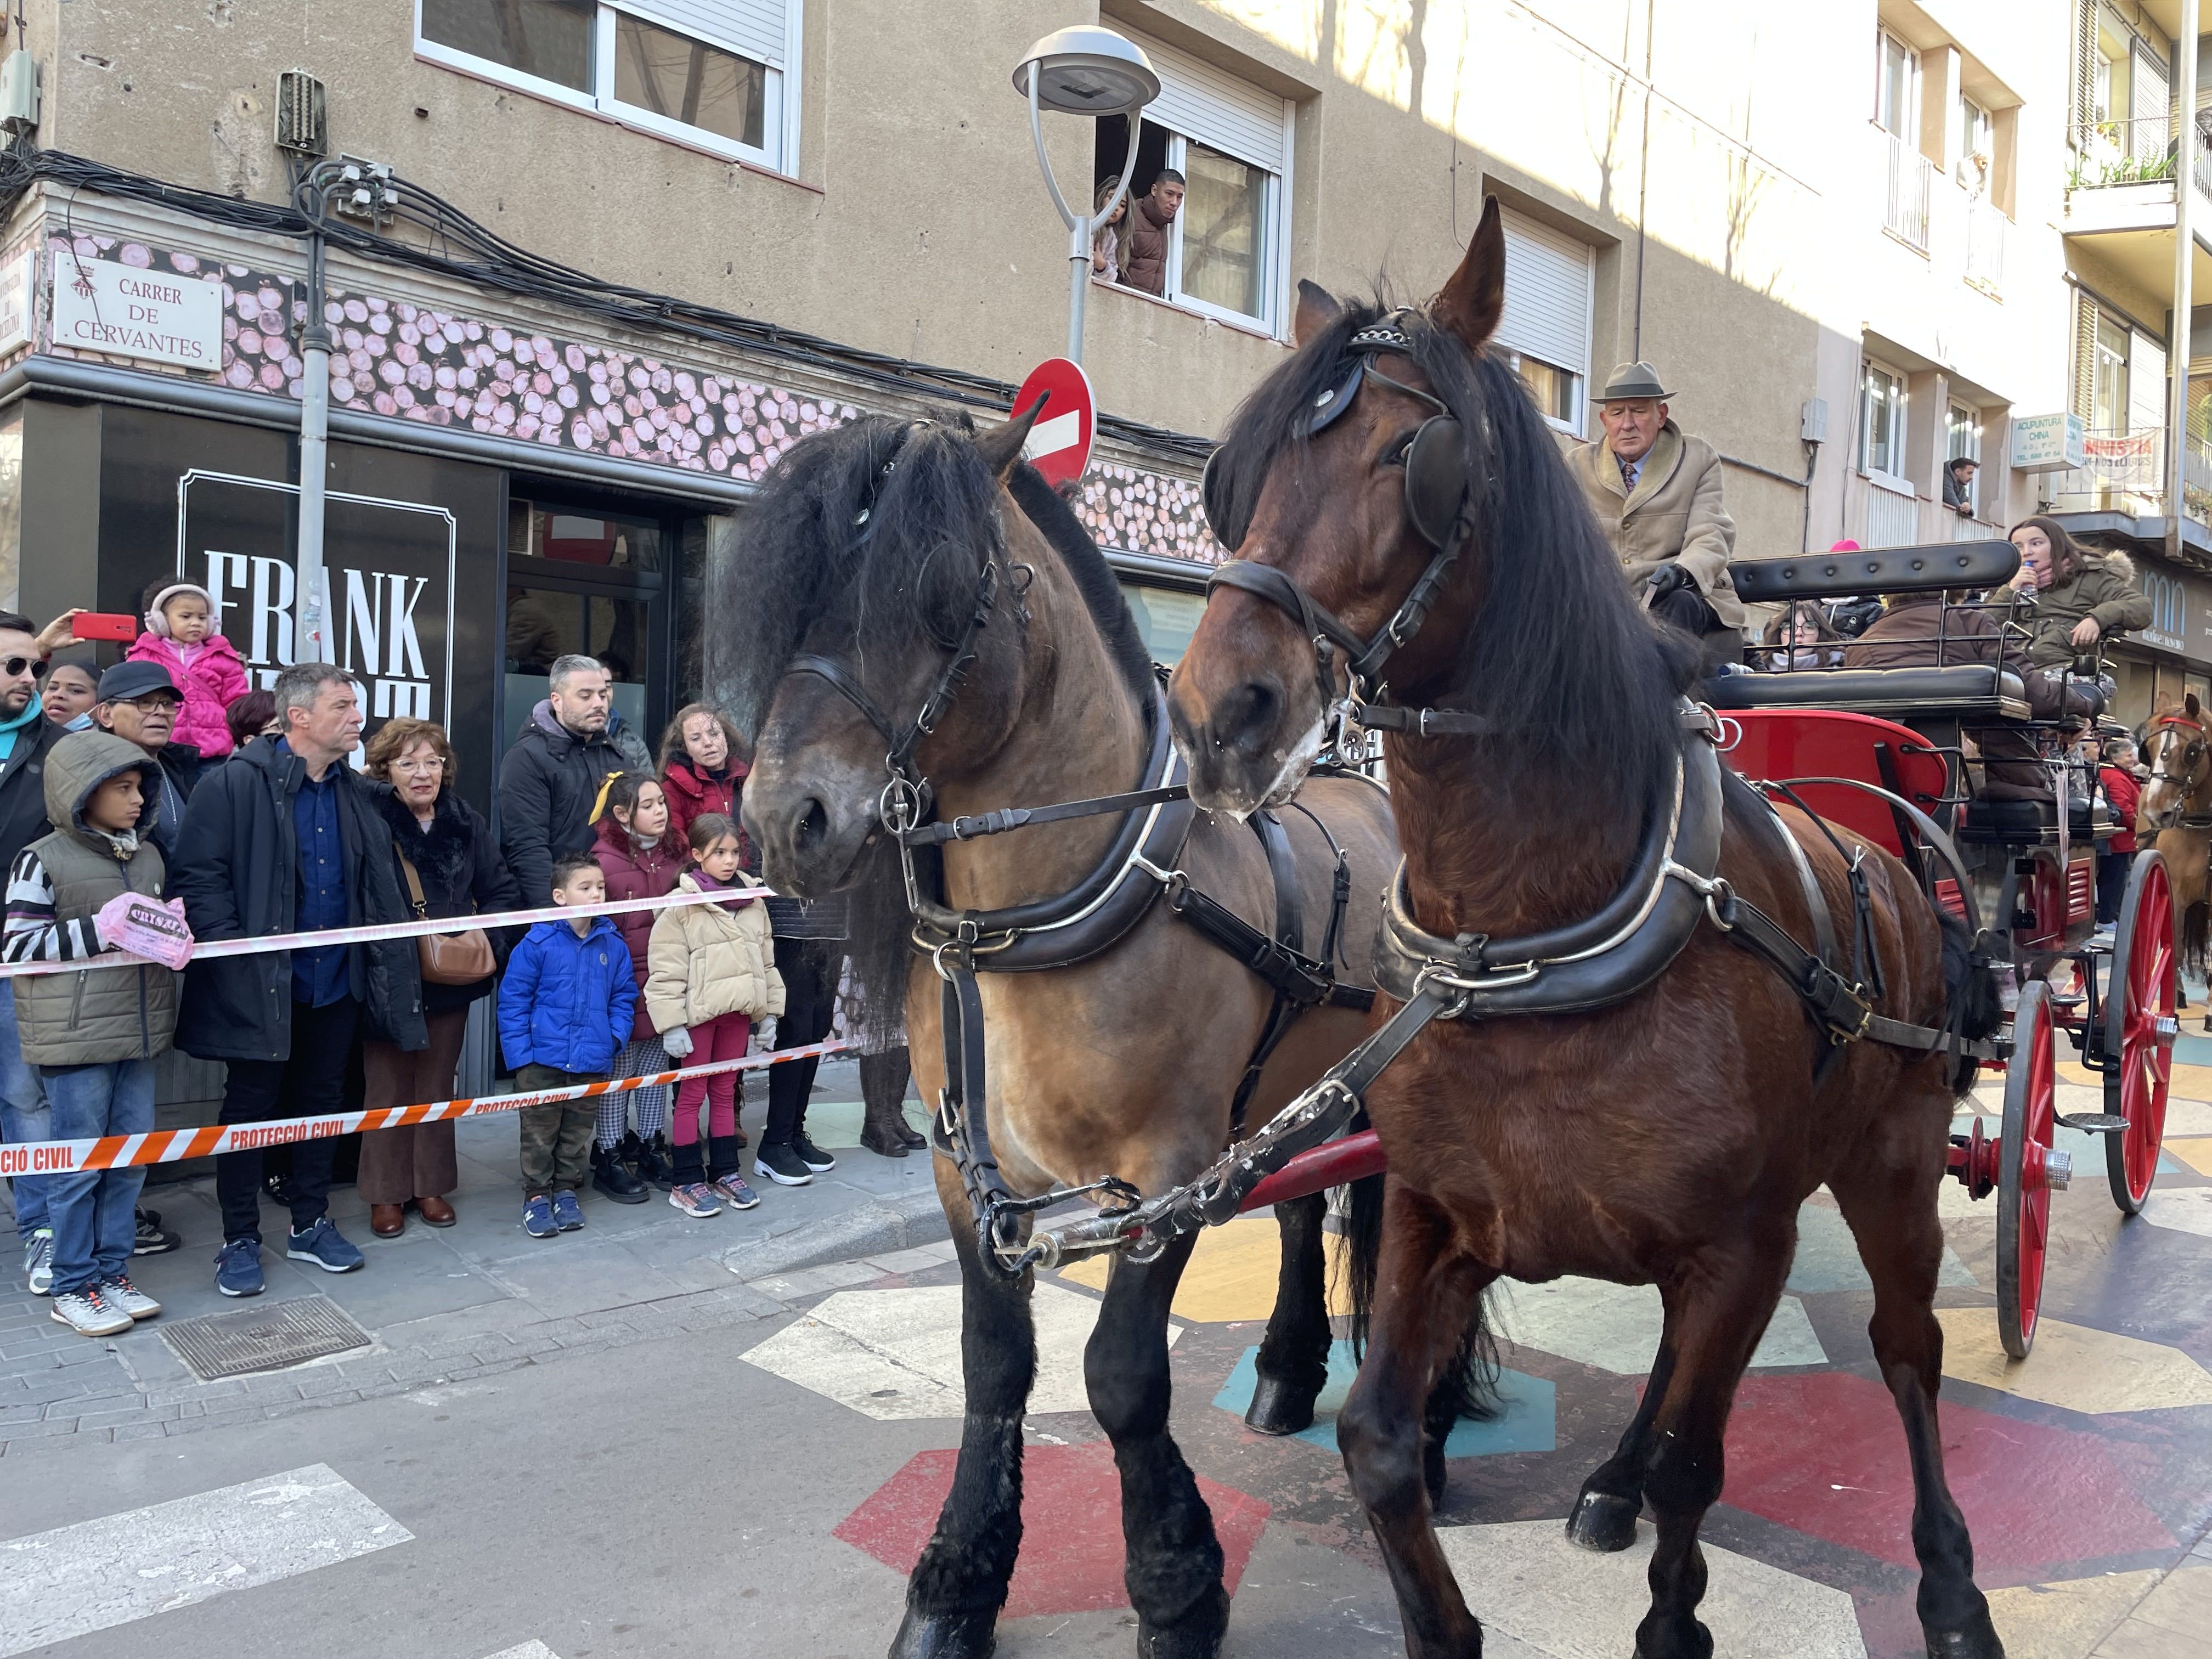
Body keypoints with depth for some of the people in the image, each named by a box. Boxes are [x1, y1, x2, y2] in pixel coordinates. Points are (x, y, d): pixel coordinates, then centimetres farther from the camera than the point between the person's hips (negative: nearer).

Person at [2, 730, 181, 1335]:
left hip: (139, 1030, 6)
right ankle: (73, 1288, 14)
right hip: (74, 1034, -6)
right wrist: (101, 929, -19)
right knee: (79, 1164, 2)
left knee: (133, 1155, 10)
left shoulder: (148, 856, 11)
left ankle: (113, 1271, 23)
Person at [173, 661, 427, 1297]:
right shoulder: (236, 783, -12)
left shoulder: (355, 793, 8)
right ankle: (241, 1239, 20)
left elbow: (380, 886, 13)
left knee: (322, 1101, 15)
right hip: (261, 983, -6)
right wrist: (232, 954, -20)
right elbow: (198, 876, -15)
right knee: (250, 1106, 7)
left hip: (338, 981, 6)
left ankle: (311, 1224, 29)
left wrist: (388, 959, 5)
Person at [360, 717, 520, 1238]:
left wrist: (483, 936, -7)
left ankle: (430, 1185, 26)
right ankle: (387, 1193, 19)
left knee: (438, 1081, 13)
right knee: (388, 1083, 6)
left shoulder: (468, 823, 2)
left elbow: (503, 892, 6)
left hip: (452, 978, 4)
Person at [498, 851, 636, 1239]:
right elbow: (513, 999, -6)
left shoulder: (612, 944, 0)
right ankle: (536, 1195, 22)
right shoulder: (538, 943, -10)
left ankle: (566, 1190, 30)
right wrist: (520, 1051, -11)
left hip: (592, 1060, 3)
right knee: (540, 1130, 7)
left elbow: (624, 996, 10)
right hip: (543, 1058, -3)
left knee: (578, 1130, 14)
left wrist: (615, 1036, -3)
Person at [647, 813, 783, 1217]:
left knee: (725, 1092, 14)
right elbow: (666, 971, -11)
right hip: (698, 1014, -5)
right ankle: (687, 1182, 11)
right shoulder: (682, 905, -8)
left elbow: (766, 960, 14)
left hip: (738, 1012, 5)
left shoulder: (752, 901, 8)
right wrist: (672, 1025, -15)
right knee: (691, 1095, 4)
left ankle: (725, 1172, 24)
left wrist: (770, 1012, 12)